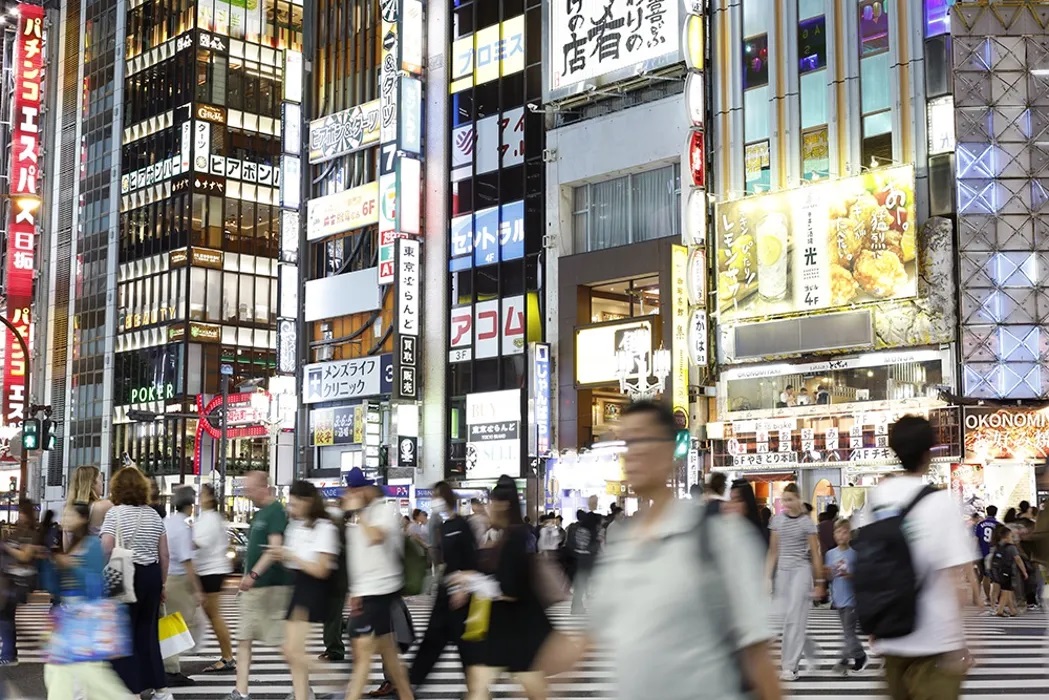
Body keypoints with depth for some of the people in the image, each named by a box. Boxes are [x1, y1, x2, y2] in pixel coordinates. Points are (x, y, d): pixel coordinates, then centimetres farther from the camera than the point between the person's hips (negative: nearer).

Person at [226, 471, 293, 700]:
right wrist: (246, 579, 21)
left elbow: (275, 548, -23)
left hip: (271, 586, -10)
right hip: (253, 587, 10)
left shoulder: (276, 512, -13)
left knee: (285, 641, -3)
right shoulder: (259, 514, 16)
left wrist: (253, 574, -28)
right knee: (244, 639, 7)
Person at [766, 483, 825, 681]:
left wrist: (819, 582, -3)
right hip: (782, 571, 5)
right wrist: (767, 577, 6)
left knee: (794, 618, -7)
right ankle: (811, 651, 30)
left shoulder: (806, 522, -4)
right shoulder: (777, 520, 7)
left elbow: (815, 554, -2)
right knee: (787, 618, 6)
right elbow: (773, 552, 11)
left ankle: (791, 666, -3)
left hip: (801, 570, -5)